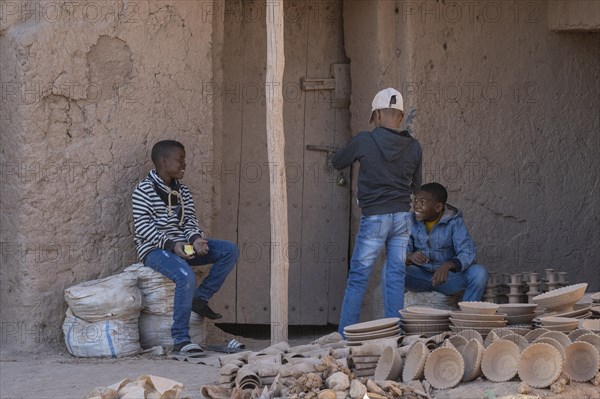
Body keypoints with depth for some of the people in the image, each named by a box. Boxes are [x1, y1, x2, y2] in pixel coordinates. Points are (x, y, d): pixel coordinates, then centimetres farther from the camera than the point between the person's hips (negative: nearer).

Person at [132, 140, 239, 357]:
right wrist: (172, 245, -25)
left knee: (230, 251, -7)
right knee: (186, 276, -36)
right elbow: (143, 227, -15)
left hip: (181, 246, 8)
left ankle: (200, 298, -6)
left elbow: (190, 220, 10)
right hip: (154, 250, -8)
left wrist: (195, 238, -14)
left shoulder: (182, 192, 16)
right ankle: (180, 340, -30)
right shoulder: (143, 191, -7)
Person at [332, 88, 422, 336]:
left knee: (357, 278, 2)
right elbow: (416, 186, 12)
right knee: (395, 277, 7)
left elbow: (337, 163, 7)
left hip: (374, 218, -3)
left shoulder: (365, 141, -9)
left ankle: (345, 335, 1)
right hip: (403, 216, 3)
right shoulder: (413, 146, 2)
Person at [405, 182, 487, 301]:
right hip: (420, 277, 0)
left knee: (479, 272, -28)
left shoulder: (453, 221, -10)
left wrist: (448, 265, -41)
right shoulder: (411, 221, -6)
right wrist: (410, 257, -36)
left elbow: (468, 253, -19)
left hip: (449, 277, 0)